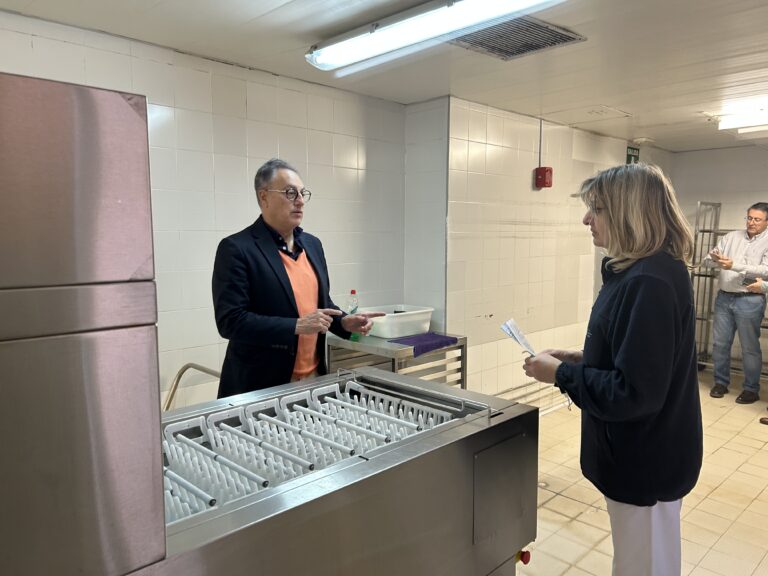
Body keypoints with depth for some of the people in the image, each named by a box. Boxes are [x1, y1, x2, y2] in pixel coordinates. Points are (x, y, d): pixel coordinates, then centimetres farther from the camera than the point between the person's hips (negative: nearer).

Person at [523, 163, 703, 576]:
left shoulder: (650, 282, -27)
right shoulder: (644, 271, 6)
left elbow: (634, 392, -29)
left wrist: (562, 374, -18)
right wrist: (581, 359, 5)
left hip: (645, 458, -10)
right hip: (640, 451, 10)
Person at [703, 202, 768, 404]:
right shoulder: (731, 237, 10)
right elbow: (707, 261, 6)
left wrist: (734, 265, -26)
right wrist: (714, 259, -18)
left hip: (750, 301, -4)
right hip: (724, 297, 4)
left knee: (750, 347, 4)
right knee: (720, 343, 9)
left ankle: (752, 389, 17)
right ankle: (721, 382, 23)